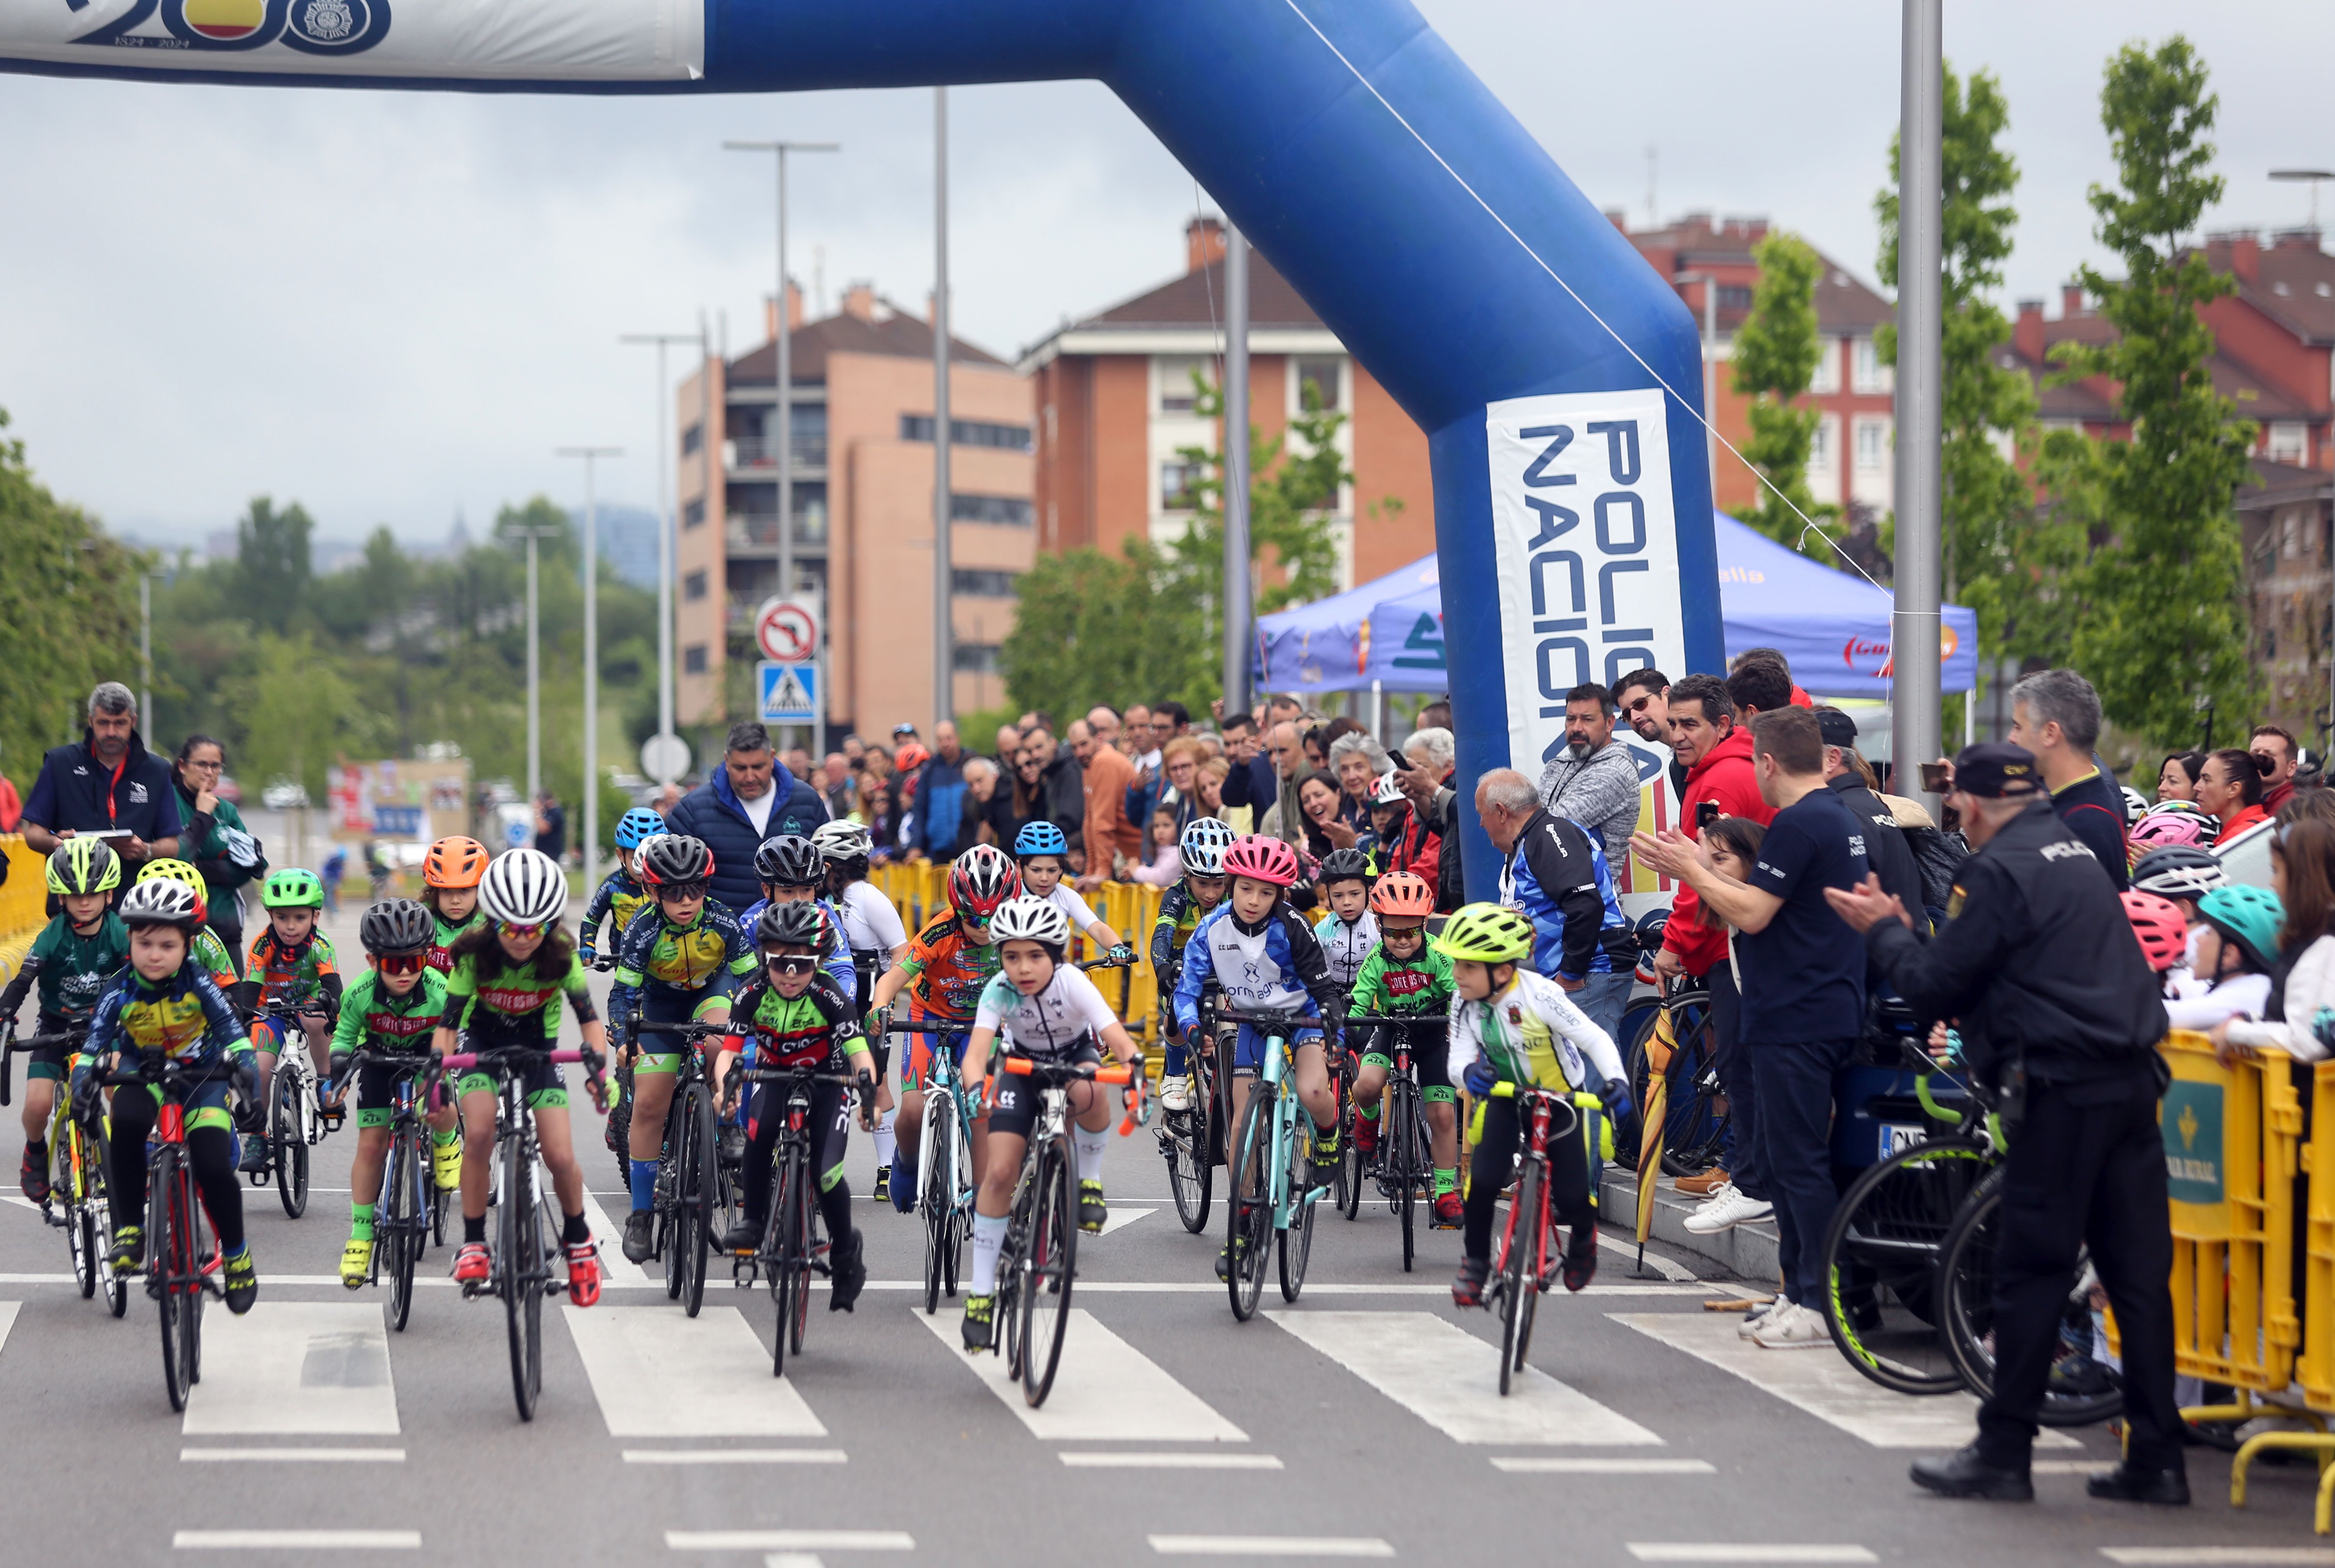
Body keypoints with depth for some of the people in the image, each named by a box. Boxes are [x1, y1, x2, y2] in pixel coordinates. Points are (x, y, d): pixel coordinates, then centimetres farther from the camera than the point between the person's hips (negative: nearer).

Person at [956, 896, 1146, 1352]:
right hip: (1024, 1067, 1)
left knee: (1087, 1092, -40)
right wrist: (976, 1087, -62)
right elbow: (977, 1052, -40)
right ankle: (981, 1292, -3)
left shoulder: (1072, 984, -32)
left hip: (1076, 1055, -1)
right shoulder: (998, 992, -28)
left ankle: (1090, 1179, -12)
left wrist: (1134, 1073, -63)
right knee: (1000, 1173, -13)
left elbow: (1121, 1042, -41)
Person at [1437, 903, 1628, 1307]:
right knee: (1483, 1179, -19)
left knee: (1571, 1196, -5)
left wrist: (1616, 1081, -44)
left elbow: (1595, 1039, -28)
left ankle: (1583, 1238, 32)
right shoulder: (1464, 1001, -17)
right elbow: (1458, 1057, -21)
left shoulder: (1538, 994, -31)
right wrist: (1468, 1072, -47)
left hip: (1561, 1094, -3)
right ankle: (1475, 1262, 4)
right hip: (1505, 1093, 3)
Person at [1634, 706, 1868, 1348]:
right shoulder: (1847, 821, 15)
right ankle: (1800, 1289, 20)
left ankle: (1826, 1306, -5)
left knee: (1800, 1160, -7)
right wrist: (1701, 868, 20)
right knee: (1784, 1156, 16)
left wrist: (1690, 869, -5)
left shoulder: (1798, 824, -16)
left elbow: (1751, 913, -18)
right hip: (1831, 1016, 10)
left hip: (1796, 1022, -10)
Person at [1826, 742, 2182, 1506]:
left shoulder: (2001, 869, -8)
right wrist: (1904, 930, 25)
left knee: (2030, 1272, -1)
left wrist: (1884, 929, 10)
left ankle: (2003, 1454, 5)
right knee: (2137, 1273, 6)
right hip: (2130, 1082, 8)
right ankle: (2157, 1457, 7)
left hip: (2062, 1089, -8)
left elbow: (1934, 985, -6)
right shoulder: (2076, 852, 19)